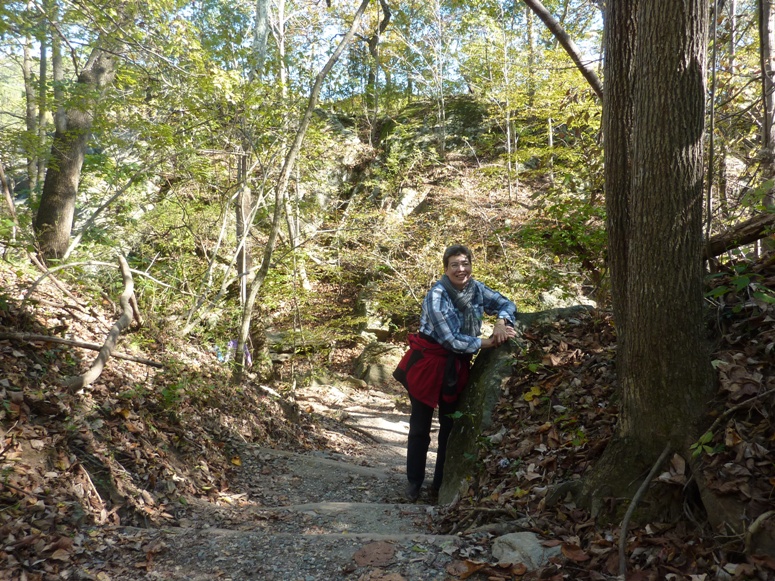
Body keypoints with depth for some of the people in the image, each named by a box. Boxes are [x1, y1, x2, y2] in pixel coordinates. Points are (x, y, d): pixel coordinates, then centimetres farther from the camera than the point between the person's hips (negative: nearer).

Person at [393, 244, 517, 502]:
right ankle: (414, 483, 21)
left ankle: (442, 484, 27)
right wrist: (487, 342, -17)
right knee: (420, 426, 6)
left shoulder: (477, 289, -4)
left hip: (456, 367, 5)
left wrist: (501, 322, -15)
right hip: (428, 363, -5)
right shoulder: (436, 296, -21)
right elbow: (449, 339, -22)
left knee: (451, 425, 13)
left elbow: (506, 304, 6)